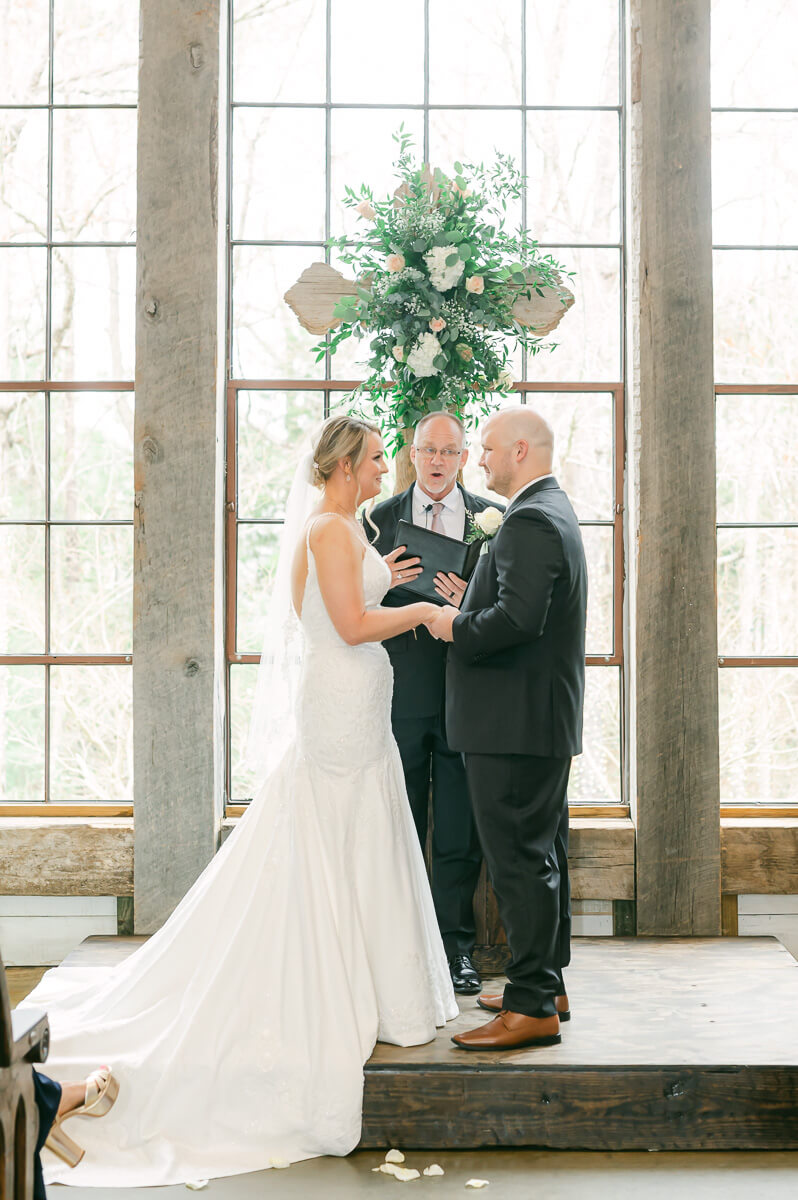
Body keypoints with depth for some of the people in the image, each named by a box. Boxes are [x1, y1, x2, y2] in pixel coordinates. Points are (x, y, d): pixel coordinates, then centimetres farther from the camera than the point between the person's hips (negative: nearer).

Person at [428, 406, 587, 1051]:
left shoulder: (530, 520, -17)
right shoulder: (553, 511, 17)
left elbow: (519, 618, -28)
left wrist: (456, 627, -13)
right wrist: (469, 608, 12)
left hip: (517, 723, -11)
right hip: (547, 719, 11)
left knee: (521, 860, -6)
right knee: (543, 856, 17)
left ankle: (531, 1006, 1)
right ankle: (547, 983, 28)